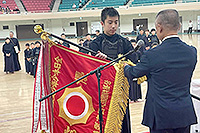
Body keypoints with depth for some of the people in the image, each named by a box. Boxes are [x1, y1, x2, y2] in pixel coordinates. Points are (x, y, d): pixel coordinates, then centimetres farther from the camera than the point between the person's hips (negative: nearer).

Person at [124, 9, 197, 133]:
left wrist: (125, 66, 24)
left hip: (161, 115, -4)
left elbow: (133, 73, 0)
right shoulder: (192, 52, -3)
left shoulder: (152, 55, -18)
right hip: (185, 115, 4)